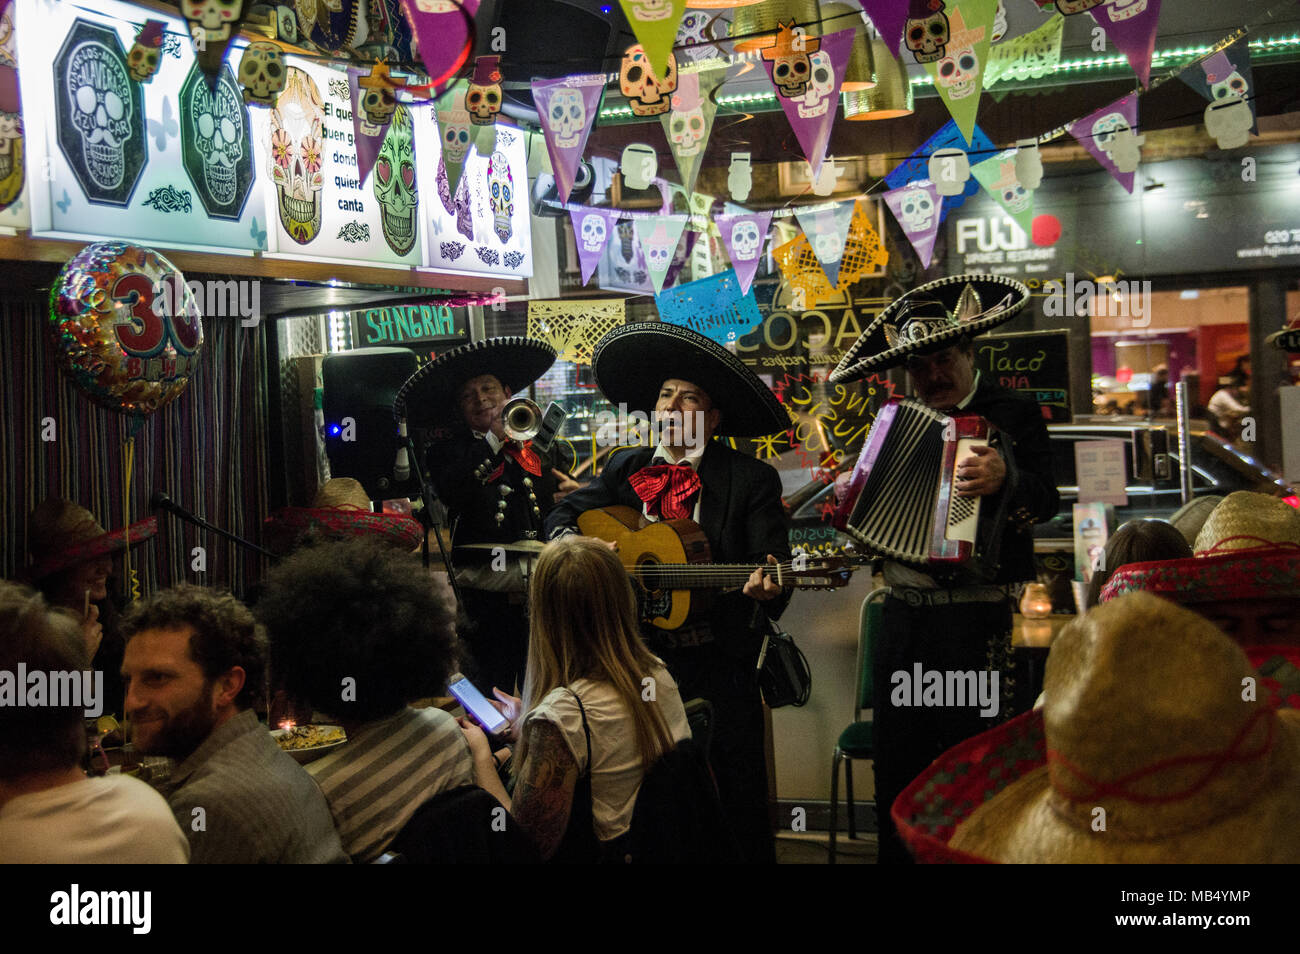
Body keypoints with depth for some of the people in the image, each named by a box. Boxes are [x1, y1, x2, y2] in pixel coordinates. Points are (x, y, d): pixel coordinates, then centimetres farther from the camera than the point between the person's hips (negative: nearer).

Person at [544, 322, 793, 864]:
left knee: (738, 797, 1)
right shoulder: (626, 469, 10)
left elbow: (773, 559, -9)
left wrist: (767, 582, -32)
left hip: (717, 661, -3)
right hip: (640, 655, 4)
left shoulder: (751, 480, -2)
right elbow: (562, 516, 14)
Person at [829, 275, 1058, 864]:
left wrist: (1003, 478, -38)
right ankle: (897, 856, 25)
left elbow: (1044, 501, -18)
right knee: (897, 762, 12)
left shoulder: (1013, 414, -3)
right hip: (904, 618, 6)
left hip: (976, 622, -6)